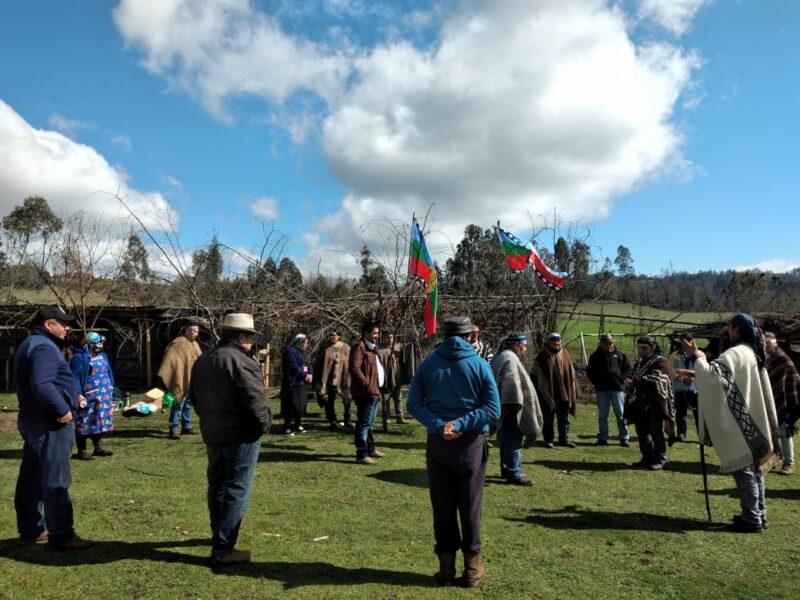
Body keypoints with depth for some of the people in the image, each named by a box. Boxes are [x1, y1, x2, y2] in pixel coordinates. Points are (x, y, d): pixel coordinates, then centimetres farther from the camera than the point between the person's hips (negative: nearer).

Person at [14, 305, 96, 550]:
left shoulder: (30, 344, 17)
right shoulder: (44, 347, -17)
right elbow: (42, 385, -31)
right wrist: (63, 410, -22)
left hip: (31, 420, 11)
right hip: (50, 423, -11)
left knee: (31, 478, 17)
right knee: (56, 481, -5)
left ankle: (31, 529, 28)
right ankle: (61, 536, 1)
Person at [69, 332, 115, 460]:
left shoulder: (103, 356, 14)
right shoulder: (79, 358, -11)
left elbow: (109, 373, 22)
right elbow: (75, 377, -14)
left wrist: (111, 389, 17)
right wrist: (78, 395, -19)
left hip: (103, 398, 8)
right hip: (87, 398, -8)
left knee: (100, 421, 12)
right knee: (84, 424, -2)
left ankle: (98, 447, 22)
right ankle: (82, 451, 6)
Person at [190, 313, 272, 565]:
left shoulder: (202, 360, 8)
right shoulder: (242, 361, -20)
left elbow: (196, 398, 16)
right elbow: (255, 401, -24)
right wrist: (264, 425, -9)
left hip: (211, 435, 9)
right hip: (240, 436, -8)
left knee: (217, 485, 21)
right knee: (236, 491, -1)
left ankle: (220, 533, 37)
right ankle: (223, 549, 1)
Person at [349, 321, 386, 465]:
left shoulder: (374, 348, 20)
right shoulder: (359, 348, -13)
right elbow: (354, 368, -23)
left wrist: (381, 385, 16)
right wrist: (367, 384, -22)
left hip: (375, 391, 10)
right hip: (365, 392, -10)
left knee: (370, 423, 20)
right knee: (364, 423, -8)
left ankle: (370, 449, 31)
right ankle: (361, 454, -5)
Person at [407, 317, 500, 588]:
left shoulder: (428, 363, 0)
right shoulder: (479, 364, -4)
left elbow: (413, 404, -5)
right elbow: (493, 408, -10)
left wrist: (438, 425, -13)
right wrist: (460, 425, -14)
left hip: (438, 443, 1)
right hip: (471, 443, -1)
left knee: (442, 506, 10)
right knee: (470, 506, 10)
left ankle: (446, 567, 18)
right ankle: (472, 567, 18)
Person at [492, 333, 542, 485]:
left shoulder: (503, 356, 18)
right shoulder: (510, 358, -15)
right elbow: (512, 382, -22)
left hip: (505, 405, 11)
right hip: (511, 404, -11)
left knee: (507, 439, 17)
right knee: (514, 440, -5)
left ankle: (507, 470, 26)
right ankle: (514, 474, 0)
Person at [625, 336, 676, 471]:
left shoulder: (660, 361, -9)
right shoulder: (639, 363, 17)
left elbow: (655, 380, -22)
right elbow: (633, 377, 23)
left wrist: (634, 382, -25)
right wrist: (629, 382, -2)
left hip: (655, 403, -8)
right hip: (640, 403, 8)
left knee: (656, 432, -3)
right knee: (642, 432, 11)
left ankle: (659, 460, 7)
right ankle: (647, 458, 21)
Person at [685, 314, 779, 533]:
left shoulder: (734, 354, -18)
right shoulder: (754, 354, 13)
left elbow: (712, 375, -27)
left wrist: (696, 355, -18)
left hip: (740, 423, -9)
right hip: (753, 420, 9)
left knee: (743, 469, -3)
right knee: (755, 468, 14)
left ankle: (751, 519, 1)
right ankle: (758, 514, 23)